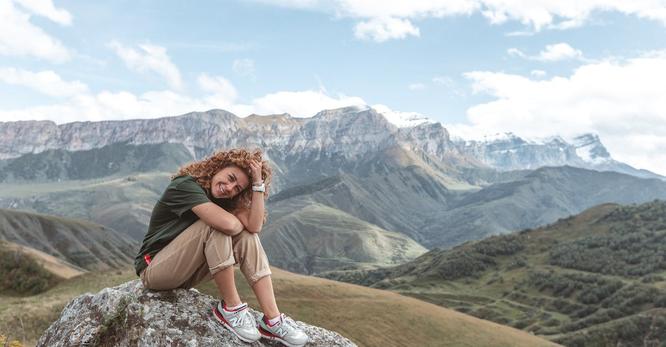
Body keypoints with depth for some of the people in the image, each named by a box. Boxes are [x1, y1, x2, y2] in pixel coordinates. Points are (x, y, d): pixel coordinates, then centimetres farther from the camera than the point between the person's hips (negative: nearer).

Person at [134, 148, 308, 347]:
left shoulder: (225, 199, 1)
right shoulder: (185, 185, -21)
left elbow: (255, 226, -18)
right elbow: (229, 224, -36)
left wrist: (258, 183, -20)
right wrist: (241, 223, -13)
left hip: (186, 274, 7)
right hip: (154, 270, -7)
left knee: (246, 237, -13)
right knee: (217, 225, -28)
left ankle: (273, 321, -19)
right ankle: (231, 308, -17)